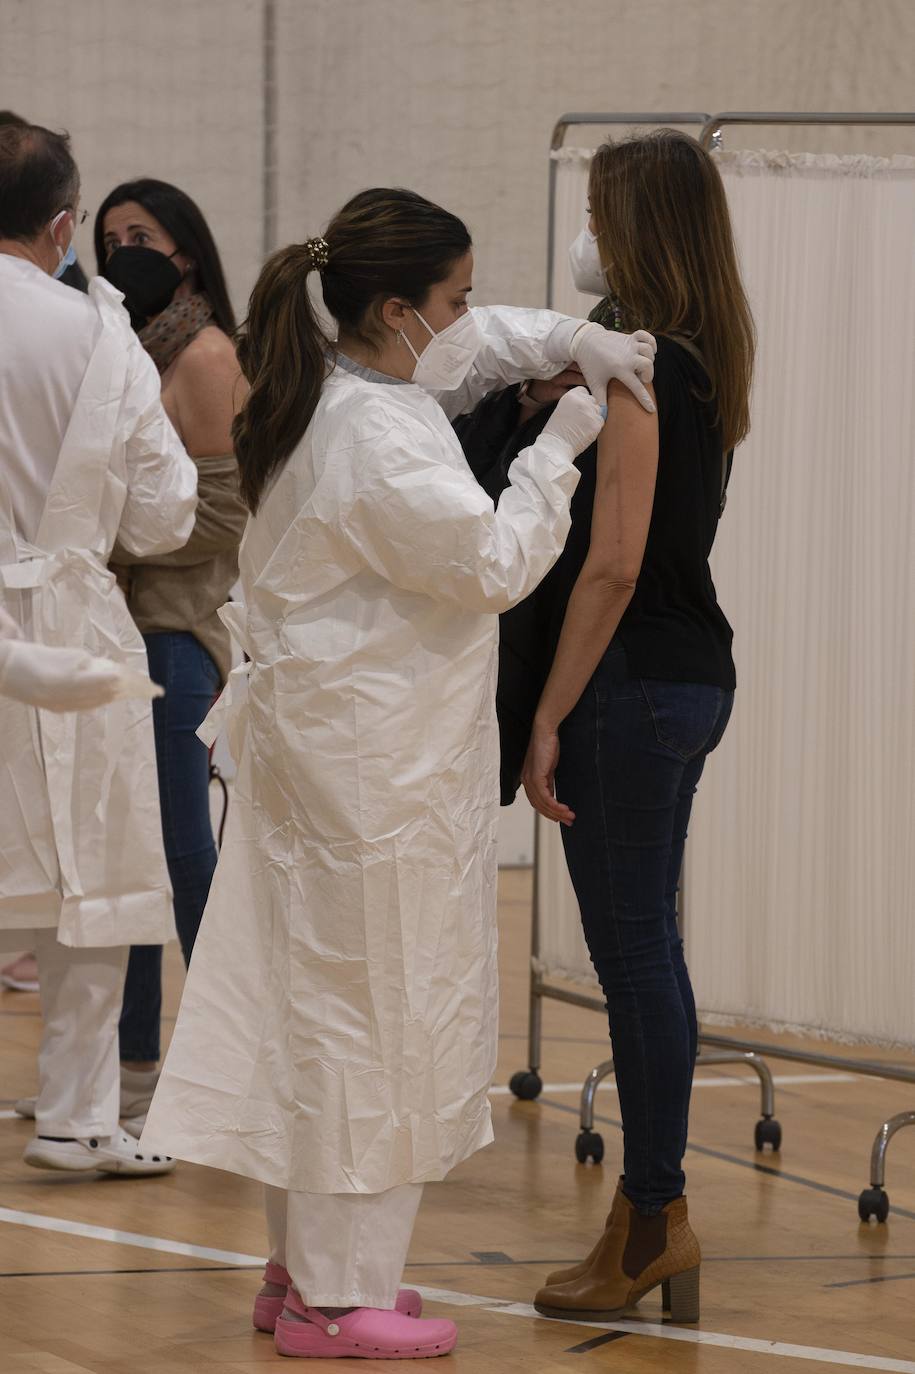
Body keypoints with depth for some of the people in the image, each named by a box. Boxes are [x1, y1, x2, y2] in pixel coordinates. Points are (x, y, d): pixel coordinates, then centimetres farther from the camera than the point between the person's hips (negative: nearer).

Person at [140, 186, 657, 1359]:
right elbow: (494, 563, -16)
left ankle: (305, 1263, 26)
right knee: (376, 1008, -3)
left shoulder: (339, 389, 8)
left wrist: (577, 342, 9)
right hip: (377, 758, -11)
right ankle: (339, 1296, 3)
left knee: (317, 993, 16)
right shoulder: (381, 438, -23)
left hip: (317, 729, 11)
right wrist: (557, 453, -5)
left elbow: (477, 345, 24)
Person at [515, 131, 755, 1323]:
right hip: (695, 674, 10)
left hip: (634, 681, -10)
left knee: (631, 949, -3)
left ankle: (654, 1219, 2)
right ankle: (654, 1211, 20)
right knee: (646, 945, 14)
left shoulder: (636, 372, -17)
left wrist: (550, 718, -16)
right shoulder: (706, 365, 10)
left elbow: (613, 565, -19)